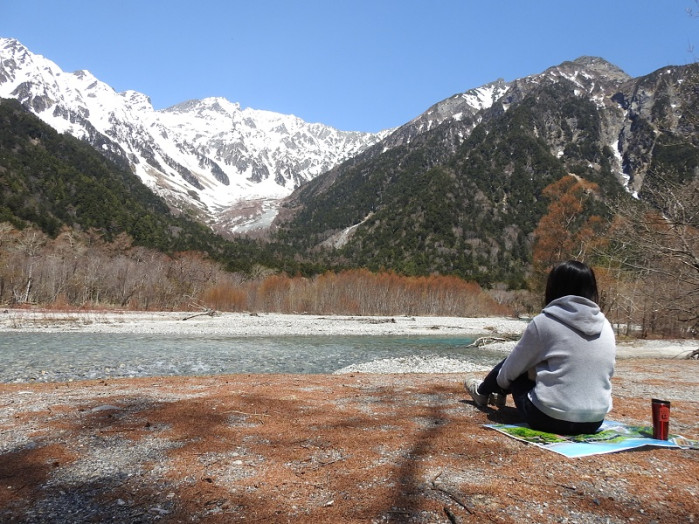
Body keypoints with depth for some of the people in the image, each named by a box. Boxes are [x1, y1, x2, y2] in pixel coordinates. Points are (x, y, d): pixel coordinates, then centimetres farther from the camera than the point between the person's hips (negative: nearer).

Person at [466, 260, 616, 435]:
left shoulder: (544, 322, -11)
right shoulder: (606, 326, 4)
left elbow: (510, 370, -1)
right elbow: (607, 373, 15)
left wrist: (500, 384, 23)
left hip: (549, 419, -5)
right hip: (595, 422, 6)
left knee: (514, 367, 19)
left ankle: (483, 392, 47)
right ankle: (498, 394, 50)